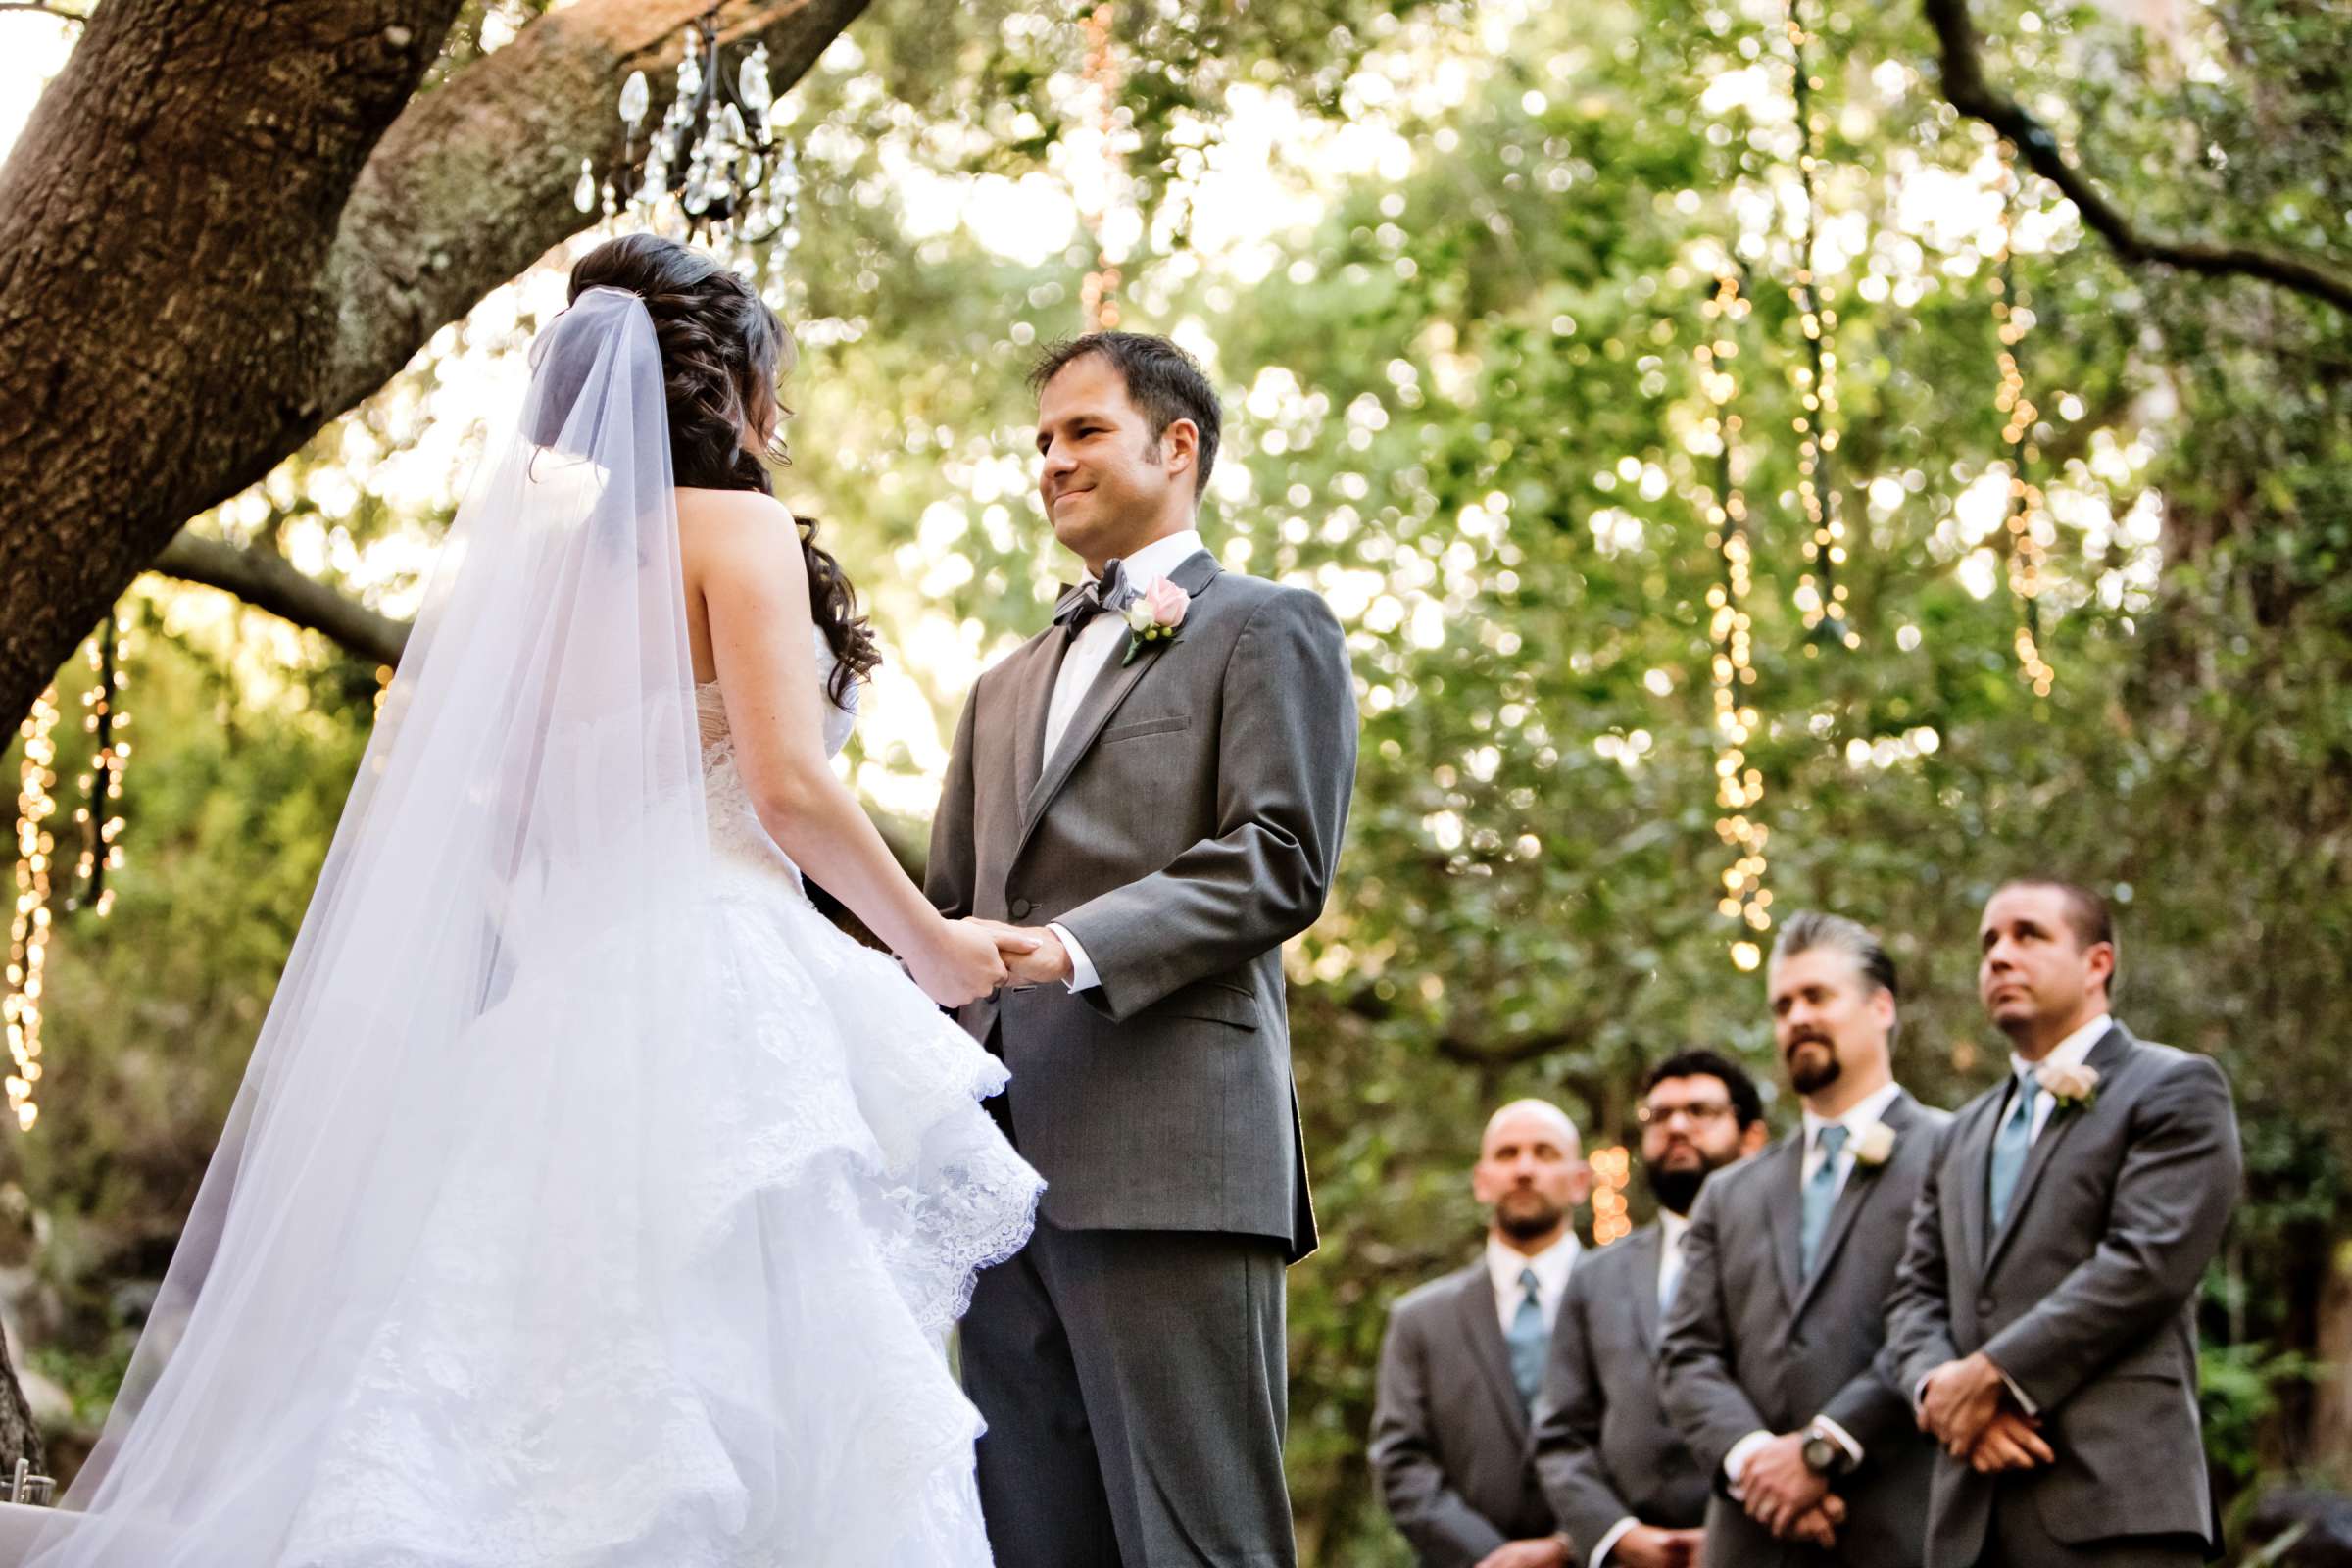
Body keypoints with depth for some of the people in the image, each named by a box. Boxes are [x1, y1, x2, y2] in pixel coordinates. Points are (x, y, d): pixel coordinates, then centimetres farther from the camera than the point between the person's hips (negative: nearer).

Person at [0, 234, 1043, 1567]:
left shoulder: (536, 556, 20)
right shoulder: (733, 526, 1)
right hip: (712, 993, -7)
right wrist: (932, 945, 2)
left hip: (563, 1003, 7)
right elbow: (789, 786, -9)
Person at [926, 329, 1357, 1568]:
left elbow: (1280, 861, -6)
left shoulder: (1265, 630, 7)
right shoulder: (1008, 688, 29)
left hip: (1168, 1155, -7)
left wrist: (1072, 947, -18)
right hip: (1011, 1168, 7)